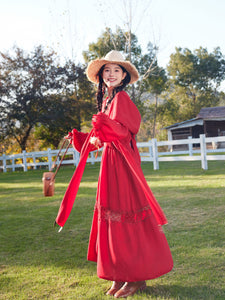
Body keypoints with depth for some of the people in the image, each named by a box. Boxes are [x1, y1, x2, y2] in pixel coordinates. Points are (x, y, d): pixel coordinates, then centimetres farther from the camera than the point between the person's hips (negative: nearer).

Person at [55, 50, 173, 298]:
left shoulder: (121, 98, -8)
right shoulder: (106, 100, 18)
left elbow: (124, 131, -19)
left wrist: (103, 123, -31)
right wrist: (78, 137, 25)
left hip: (121, 163, -9)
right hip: (110, 162, 9)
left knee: (125, 217, -5)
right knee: (112, 216, 9)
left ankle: (137, 277, 6)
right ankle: (120, 276, 18)